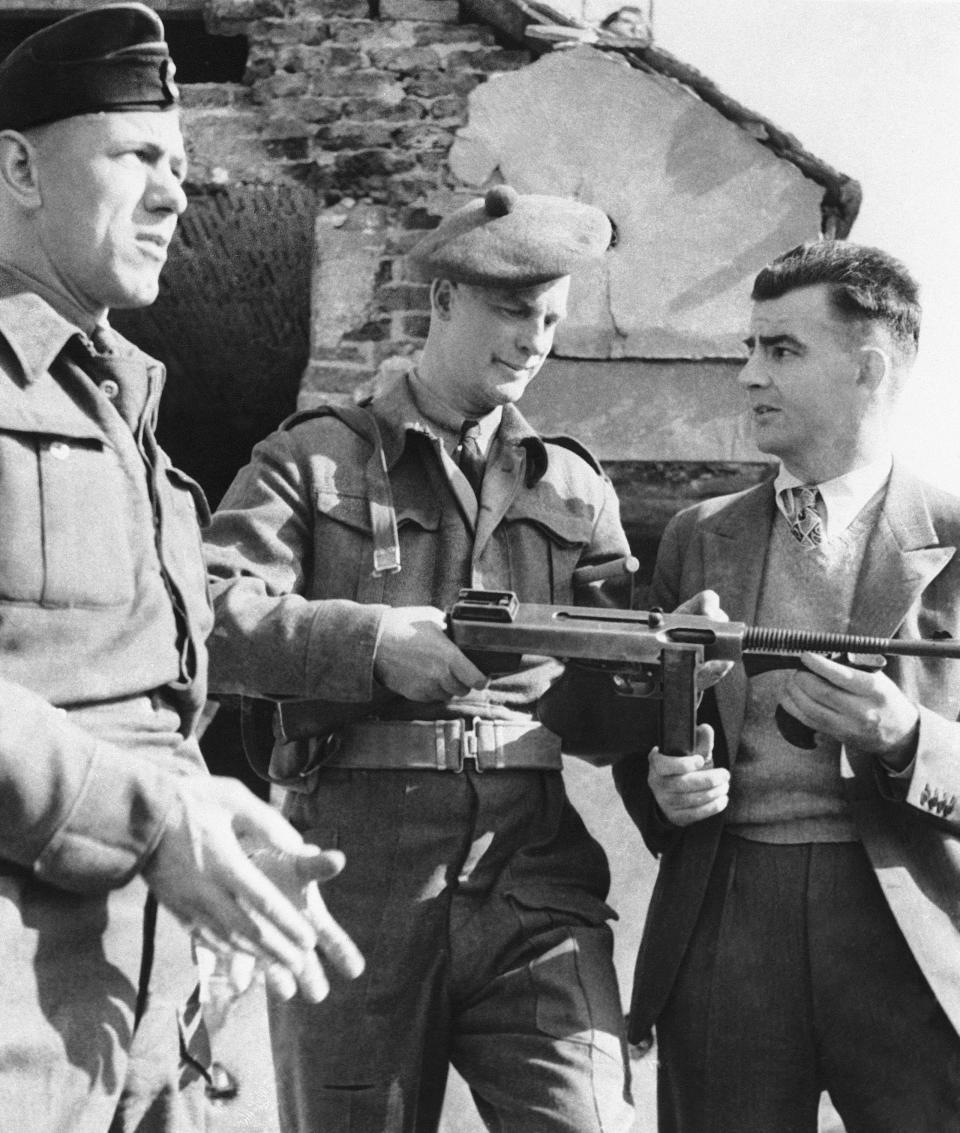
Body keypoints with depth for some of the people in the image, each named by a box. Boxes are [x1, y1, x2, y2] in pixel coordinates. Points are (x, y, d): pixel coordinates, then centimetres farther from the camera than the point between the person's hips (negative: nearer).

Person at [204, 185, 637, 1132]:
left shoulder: (574, 488, 18)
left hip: (538, 878, 2)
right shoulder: (313, 459, 7)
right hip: (356, 879, -2)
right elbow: (203, 616, -6)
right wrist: (372, 643, -17)